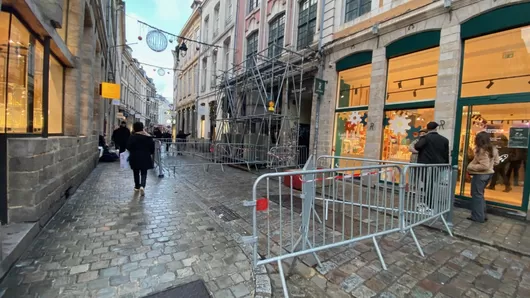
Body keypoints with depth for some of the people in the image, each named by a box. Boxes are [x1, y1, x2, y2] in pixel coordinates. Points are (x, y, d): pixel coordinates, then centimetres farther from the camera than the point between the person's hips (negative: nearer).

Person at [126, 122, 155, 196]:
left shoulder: (133, 137, -9)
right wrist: (150, 154, 16)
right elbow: (152, 147, 2)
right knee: (144, 173, 6)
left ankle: (137, 187, 26)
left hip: (135, 157, -1)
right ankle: (142, 186, -15)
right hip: (145, 157, 1)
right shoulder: (148, 137, -1)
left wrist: (133, 152, 9)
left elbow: (129, 147, -10)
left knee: (136, 172, 15)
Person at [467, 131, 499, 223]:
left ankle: (478, 217, 11)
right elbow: (496, 162, 15)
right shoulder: (493, 149, 7)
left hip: (480, 174, -9)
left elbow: (484, 166, -26)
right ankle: (482, 215, 28)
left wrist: (471, 167, -18)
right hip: (488, 173, 9)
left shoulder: (482, 150, -23)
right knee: (480, 194, 20)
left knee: (477, 195, 2)